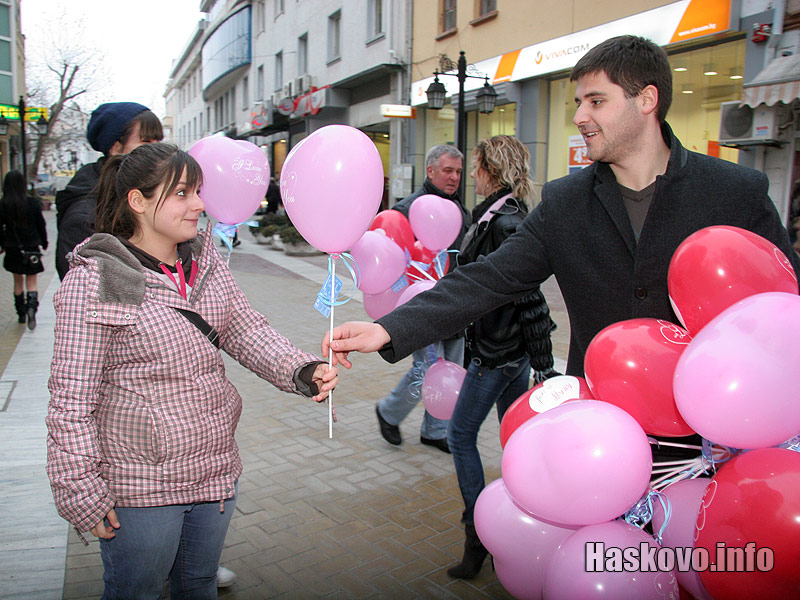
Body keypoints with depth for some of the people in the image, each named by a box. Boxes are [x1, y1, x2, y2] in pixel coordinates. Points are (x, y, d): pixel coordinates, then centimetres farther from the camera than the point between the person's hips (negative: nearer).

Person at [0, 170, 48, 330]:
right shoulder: (32, 203, -8)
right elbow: (41, 224, -1)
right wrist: (44, 242, 12)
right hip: (31, 248, -1)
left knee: (18, 282, 15)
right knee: (31, 282, 5)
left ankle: (21, 313, 20)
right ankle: (32, 306, -20)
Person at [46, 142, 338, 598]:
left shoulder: (206, 259, 2)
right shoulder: (95, 281, -16)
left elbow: (246, 329, -2)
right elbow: (72, 399, -14)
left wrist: (301, 370, -20)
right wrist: (82, 493, -12)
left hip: (215, 470, 6)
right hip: (140, 487, -5)